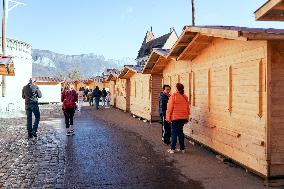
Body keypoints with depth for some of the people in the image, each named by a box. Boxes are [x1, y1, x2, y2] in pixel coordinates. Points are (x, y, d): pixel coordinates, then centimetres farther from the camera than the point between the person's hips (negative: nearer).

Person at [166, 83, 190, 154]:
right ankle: (182, 148, 17)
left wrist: (168, 117, -2)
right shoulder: (185, 97, 7)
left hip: (175, 117, -5)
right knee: (180, 132, 14)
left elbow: (170, 108, -9)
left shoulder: (173, 96, -10)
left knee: (174, 133, 1)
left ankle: (172, 149, 4)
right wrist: (187, 117, 20)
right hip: (183, 118, 5)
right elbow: (187, 108, 12)